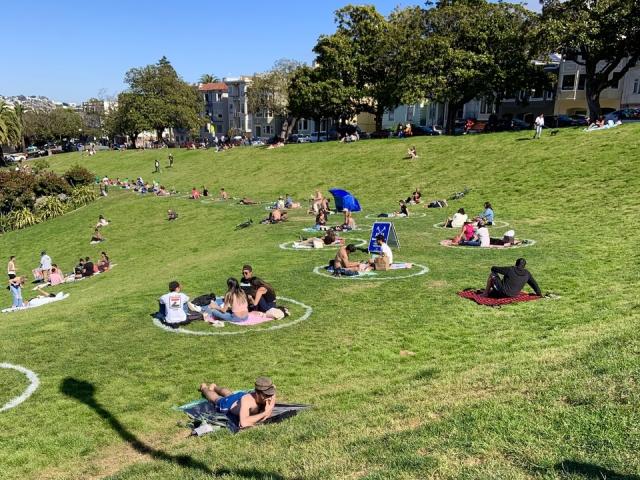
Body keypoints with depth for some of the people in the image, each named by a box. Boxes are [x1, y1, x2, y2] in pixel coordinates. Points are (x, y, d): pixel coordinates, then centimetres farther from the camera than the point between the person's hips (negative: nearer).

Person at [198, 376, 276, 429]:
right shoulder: (247, 399, -52)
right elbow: (243, 423, -61)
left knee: (230, 395, 38)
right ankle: (204, 388, 63)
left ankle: (214, 387, 70)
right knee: (216, 399, 31)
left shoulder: (271, 393, -39)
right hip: (230, 404, -4)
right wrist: (264, 414, -59)